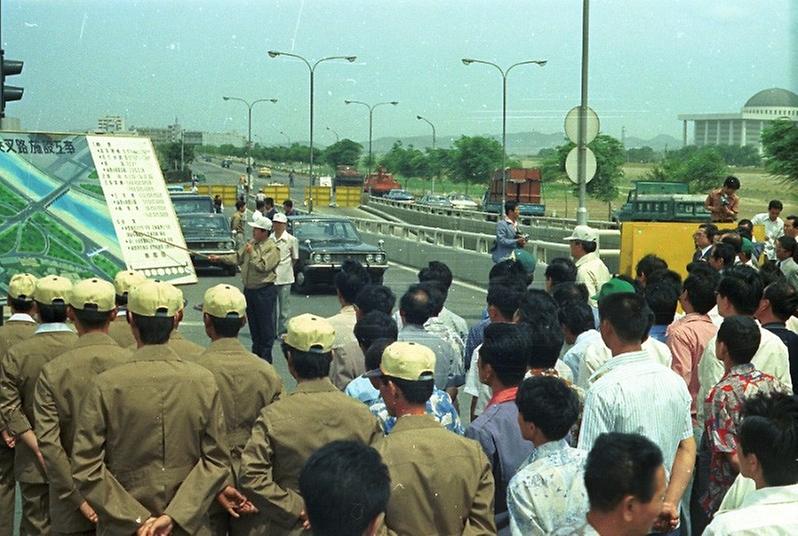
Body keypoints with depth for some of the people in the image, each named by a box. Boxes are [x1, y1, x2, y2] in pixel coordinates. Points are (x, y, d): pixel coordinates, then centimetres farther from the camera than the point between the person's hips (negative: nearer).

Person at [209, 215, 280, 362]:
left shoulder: (272, 248, -14)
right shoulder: (251, 243, 11)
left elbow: (262, 267, -23)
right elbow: (238, 258, 17)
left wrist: (252, 253, -17)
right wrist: (219, 258, 10)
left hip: (264, 292, -8)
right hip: (249, 289, 8)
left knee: (265, 324, -2)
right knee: (253, 324, 16)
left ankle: (266, 357, 4)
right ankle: (256, 351, 28)